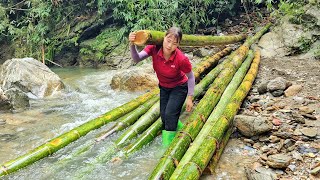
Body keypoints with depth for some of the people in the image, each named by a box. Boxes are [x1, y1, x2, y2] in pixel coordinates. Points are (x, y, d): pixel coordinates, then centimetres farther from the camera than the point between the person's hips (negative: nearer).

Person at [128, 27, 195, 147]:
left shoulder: (181, 59, -33)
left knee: (170, 114, -15)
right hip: (164, 87, 5)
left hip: (179, 87, -5)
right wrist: (132, 44, -54)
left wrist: (189, 98, -14)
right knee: (164, 116, 8)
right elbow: (137, 59, -35)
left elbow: (190, 76, -18)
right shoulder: (154, 48, -26)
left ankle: (167, 148, 2)